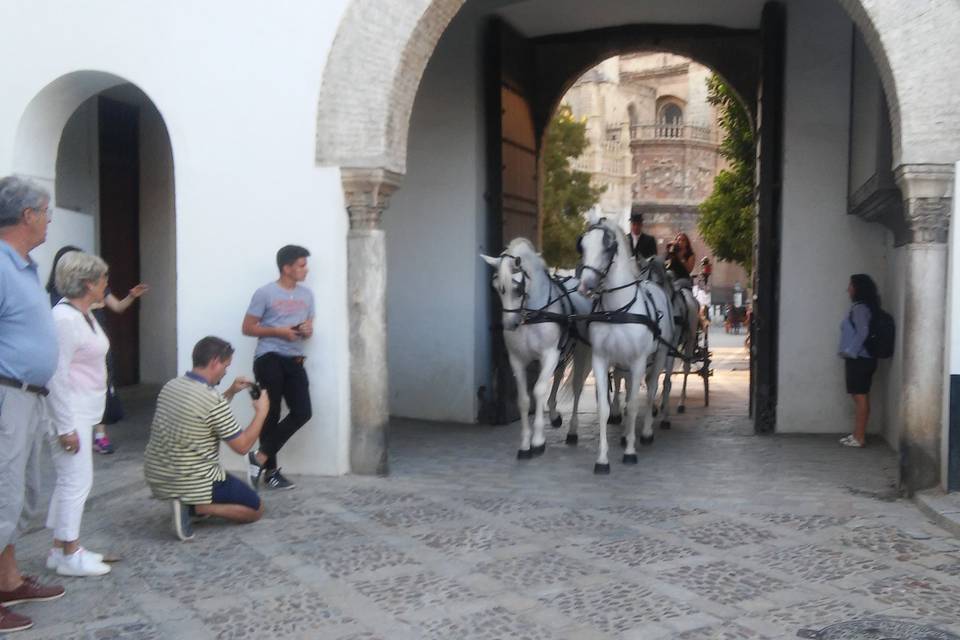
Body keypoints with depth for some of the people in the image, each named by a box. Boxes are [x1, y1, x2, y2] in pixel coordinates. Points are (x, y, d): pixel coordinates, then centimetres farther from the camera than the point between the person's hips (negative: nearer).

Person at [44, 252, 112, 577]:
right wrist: (66, 427, -21)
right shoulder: (65, 318, -19)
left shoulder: (83, 314, 10)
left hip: (84, 411, 10)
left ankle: (60, 547, 24)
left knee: (70, 480, 14)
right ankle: (69, 555, 7)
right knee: (77, 480, -4)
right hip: (71, 414, -10)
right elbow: (57, 376, -21)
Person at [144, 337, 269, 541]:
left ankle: (187, 502, 11)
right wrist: (261, 412, -2)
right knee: (255, 509, 10)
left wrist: (230, 393, 17)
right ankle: (195, 507, -7)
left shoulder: (170, 386, 2)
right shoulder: (213, 400, -22)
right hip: (191, 484, -9)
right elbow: (242, 446, -14)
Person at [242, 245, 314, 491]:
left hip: (294, 361, 6)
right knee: (270, 415, 0)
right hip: (269, 360, -6)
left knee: (302, 412, -4)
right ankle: (270, 470, 12)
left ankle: (261, 456, 6)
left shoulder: (306, 295, 14)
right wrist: (279, 331, -15)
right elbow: (247, 328, -5)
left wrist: (308, 330, -2)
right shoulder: (265, 293, -5)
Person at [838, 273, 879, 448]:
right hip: (858, 359, 10)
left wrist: (850, 353, -16)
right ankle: (857, 434, 17)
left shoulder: (860, 308, -13)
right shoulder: (860, 307, 16)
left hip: (859, 360, -10)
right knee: (859, 397, 12)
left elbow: (862, 332, -23)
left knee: (860, 397, -6)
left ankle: (859, 437, -3)